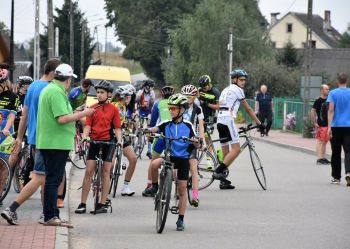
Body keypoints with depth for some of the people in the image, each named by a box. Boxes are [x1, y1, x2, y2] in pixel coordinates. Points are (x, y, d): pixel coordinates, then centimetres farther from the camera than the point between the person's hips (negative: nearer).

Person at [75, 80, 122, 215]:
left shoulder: (113, 109, 3)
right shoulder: (92, 108, 6)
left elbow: (117, 128, 2)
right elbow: (88, 125, 2)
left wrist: (119, 139, -15)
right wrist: (84, 136, -16)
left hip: (108, 142, -1)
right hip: (94, 141, 1)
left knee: (106, 172, 1)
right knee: (89, 171, -3)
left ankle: (103, 203, 5)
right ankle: (83, 204, -1)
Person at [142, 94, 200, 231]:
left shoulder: (188, 126, 0)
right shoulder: (166, 125, 3)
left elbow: (197, 145, 0)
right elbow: (154, 129, -13)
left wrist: (196, 142, -23)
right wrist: (146, 130, -35)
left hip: (183, 159, -1)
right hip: (169, 156, 1)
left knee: (182, 189, 0)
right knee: (154, 164, -32)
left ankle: (180, 220, 9)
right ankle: (154, 186, -5)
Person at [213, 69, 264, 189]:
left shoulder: (226, 90, 28)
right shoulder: (237, 89, 2)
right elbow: (248, 109, 3)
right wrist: (259, 123, 6)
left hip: (220, 120, 9)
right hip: (228, 119, -9)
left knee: (226, 152, 10)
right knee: (236, 149, -13)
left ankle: (223, 181, 8)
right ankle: (218, 171, -23)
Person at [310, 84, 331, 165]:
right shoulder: (318, 101, -8)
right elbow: (312, 112, -10)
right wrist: (315, 123, -14)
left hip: (328, 124, 8)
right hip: (321, 125, -8)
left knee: (325, 142, 12)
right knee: (319, 141, -7)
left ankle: (323, 158, 19)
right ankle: (319, 159, -6)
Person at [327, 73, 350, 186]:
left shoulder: (333, 93, -2)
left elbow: (331, 110, -9)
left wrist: (329, 127, -11)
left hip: (336, 126, -1)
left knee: (336, 152, 9)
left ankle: (336, 177, 15)